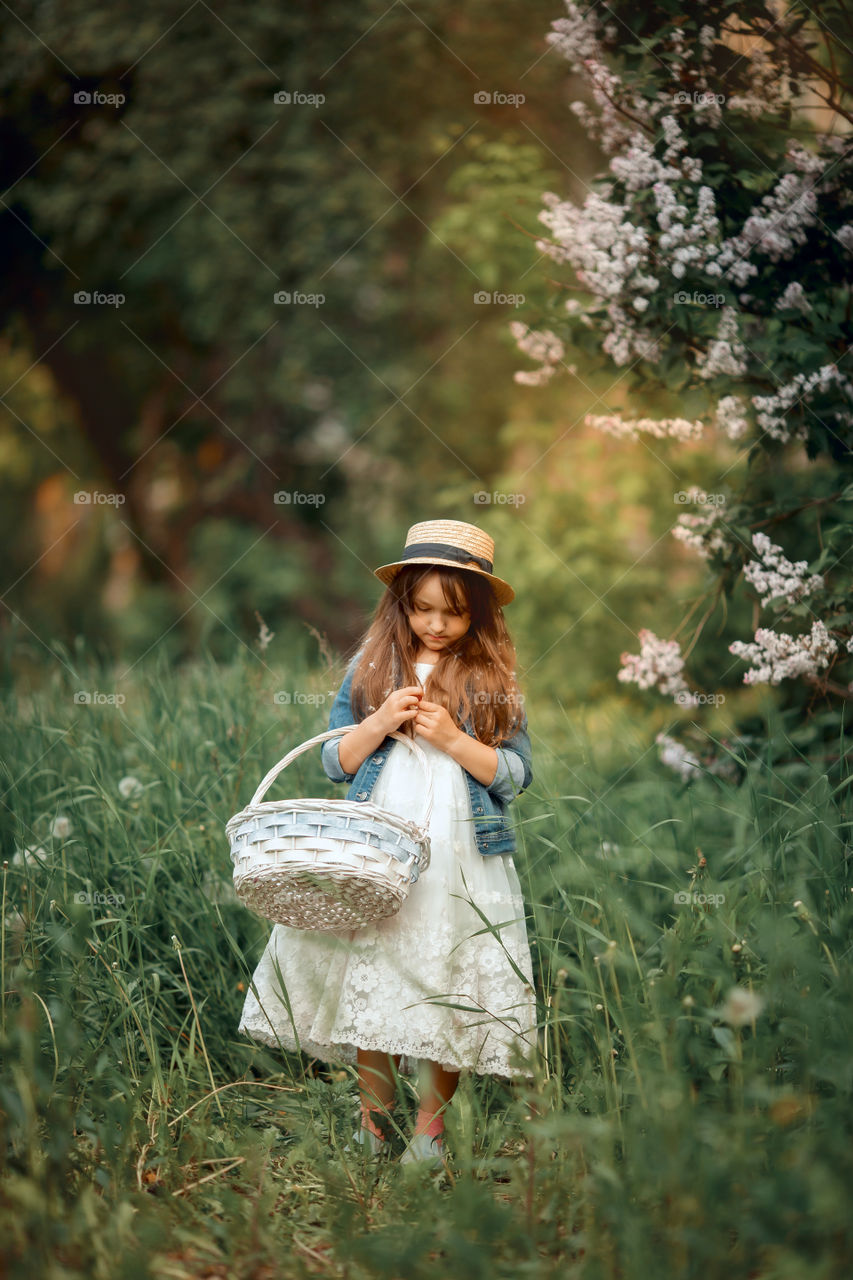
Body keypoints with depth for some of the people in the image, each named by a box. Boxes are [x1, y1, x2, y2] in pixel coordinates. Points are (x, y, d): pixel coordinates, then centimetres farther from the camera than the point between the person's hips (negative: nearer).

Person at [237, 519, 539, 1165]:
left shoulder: (494, 678, 3)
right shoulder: (371, 668, 6)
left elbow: (516, 774, 0)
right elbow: (334, 762, 7)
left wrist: (450, 737, -13)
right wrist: (380, 724, -10)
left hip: (461, 861, -1)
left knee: (448, 993, 2)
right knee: (369, 985, 4)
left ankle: (430, 1127, 17)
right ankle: (372, 1124, 18)